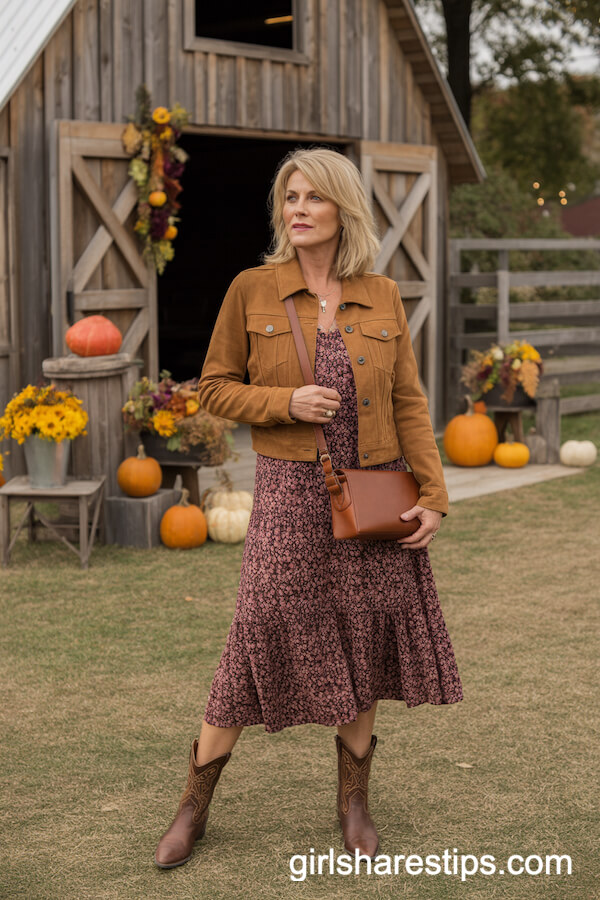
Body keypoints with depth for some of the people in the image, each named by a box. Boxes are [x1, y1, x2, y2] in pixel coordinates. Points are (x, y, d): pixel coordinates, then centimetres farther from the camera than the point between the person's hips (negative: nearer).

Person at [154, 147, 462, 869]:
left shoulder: (382, 297, 4)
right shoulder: (251, 290, -1)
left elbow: (408, 402, 6)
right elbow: (215, 387, 3)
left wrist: (432, 494, -2)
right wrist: (286, 403, -14)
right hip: (290, 491, -2)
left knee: (366, 638, 8)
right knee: (261, 635, -4)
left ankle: (353, 801, 24)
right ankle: (194, 805, 12)